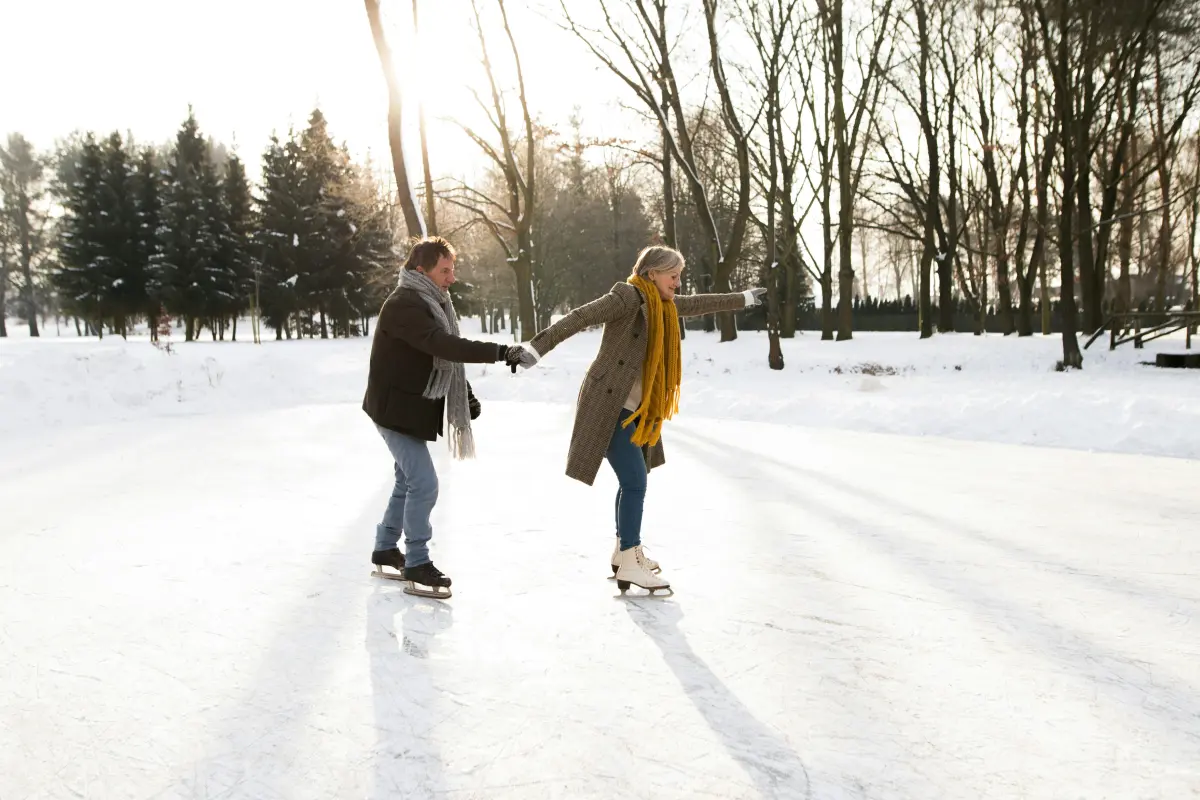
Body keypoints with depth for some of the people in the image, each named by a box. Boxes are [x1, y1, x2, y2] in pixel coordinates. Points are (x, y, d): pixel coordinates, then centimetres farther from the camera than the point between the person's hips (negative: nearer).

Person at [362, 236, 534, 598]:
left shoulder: (431, 302, 11)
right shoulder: (403, 304, -21)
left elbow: (444, 355, 19)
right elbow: (444, 346, -35)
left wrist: (467, 395, 12)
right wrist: (500, 352, -40)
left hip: (416, 408, 10)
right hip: (397, 410, -10)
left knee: (408, 483, 17)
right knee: (424, 485, -11)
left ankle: (386, 551, 32)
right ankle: (416, 566, 0)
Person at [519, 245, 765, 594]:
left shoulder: (663, 303, 12)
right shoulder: (628, 296, -15)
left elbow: (699, 304, 29)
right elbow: (580, 318, -25)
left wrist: (745, 298, 42)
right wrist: (538, 347, -36)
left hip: (635, 407, 9)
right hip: (609, 405, -9)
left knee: (632, 480, 17)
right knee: (635, 482, -11)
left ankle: (624, 550, 32)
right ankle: (629, 566, -4)